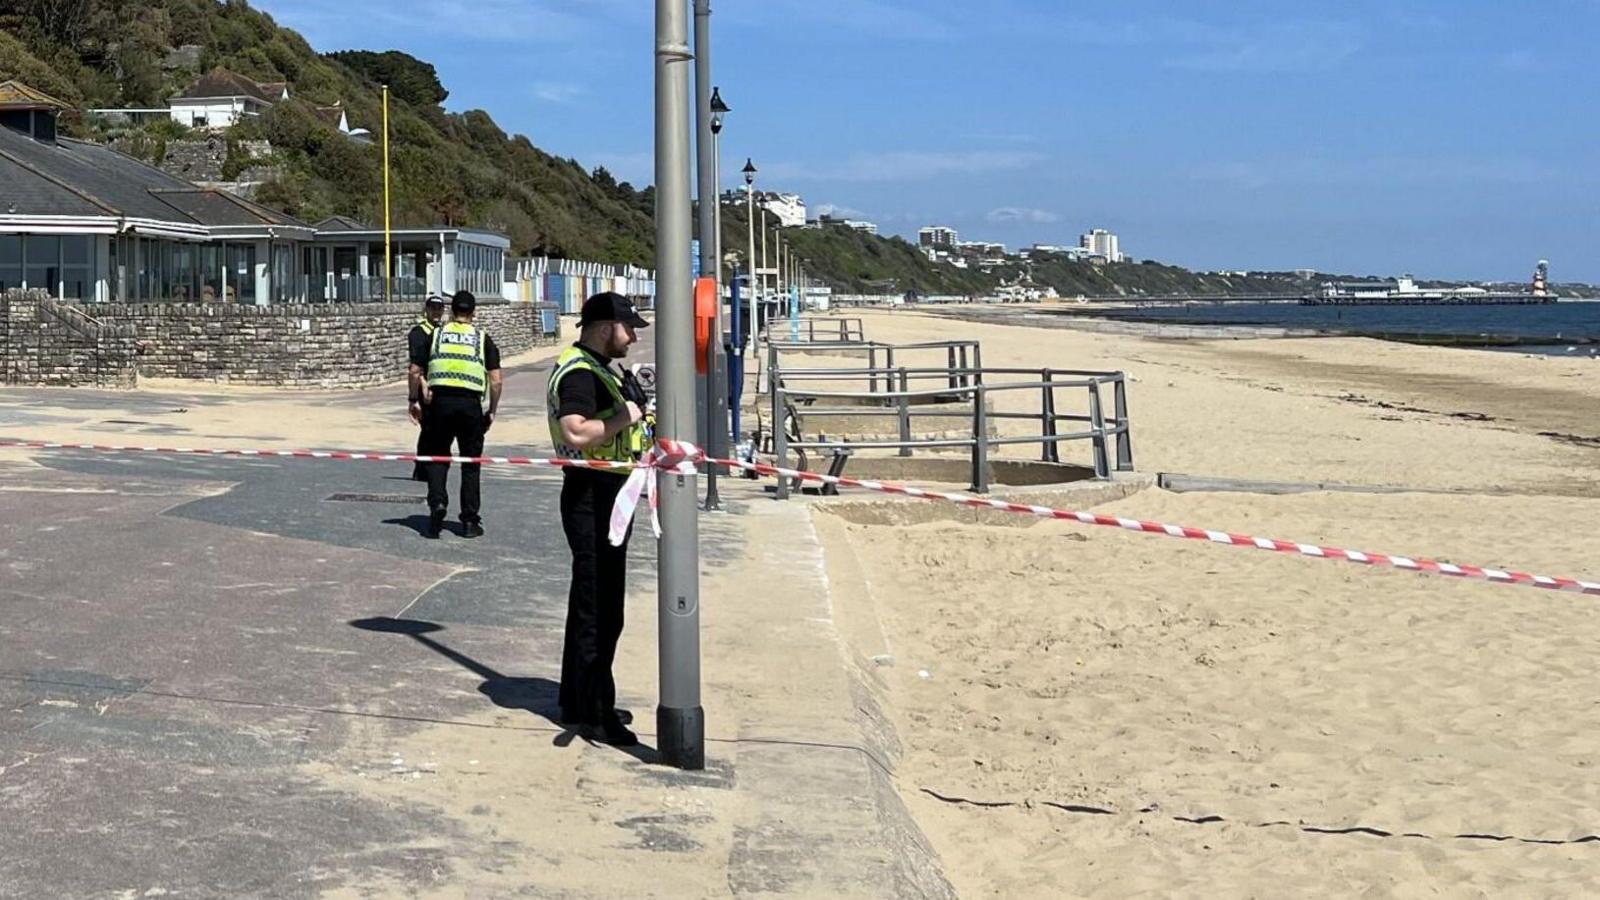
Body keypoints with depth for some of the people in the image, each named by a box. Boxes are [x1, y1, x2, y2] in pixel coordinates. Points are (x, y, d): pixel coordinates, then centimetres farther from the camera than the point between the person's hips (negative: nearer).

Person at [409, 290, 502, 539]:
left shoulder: (436, 334, 10)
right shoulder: (483, 338, 8)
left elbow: (415, 372, 8)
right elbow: (495, 381, 2)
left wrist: (414, 400, 20)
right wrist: (492, 411, 12)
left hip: (440, 401, 0)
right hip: (471, 403, 0)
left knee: (437, 457, 13)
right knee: (471, 463, 10)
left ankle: (437, 502, -10)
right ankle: (470, 521, 11)